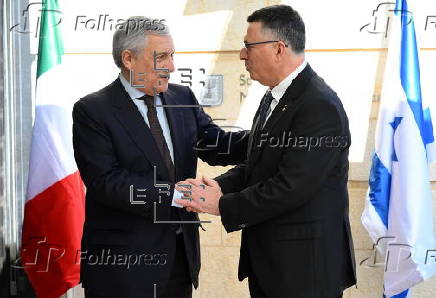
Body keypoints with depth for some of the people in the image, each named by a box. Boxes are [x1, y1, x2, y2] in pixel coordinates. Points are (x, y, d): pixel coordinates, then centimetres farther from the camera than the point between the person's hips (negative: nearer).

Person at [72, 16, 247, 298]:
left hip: (182, 251, 6)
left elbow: (216, 144, 4)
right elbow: (105, 181, -20)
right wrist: (174, 194, -25)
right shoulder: (92, 110, -11)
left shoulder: (183, 97, 8)